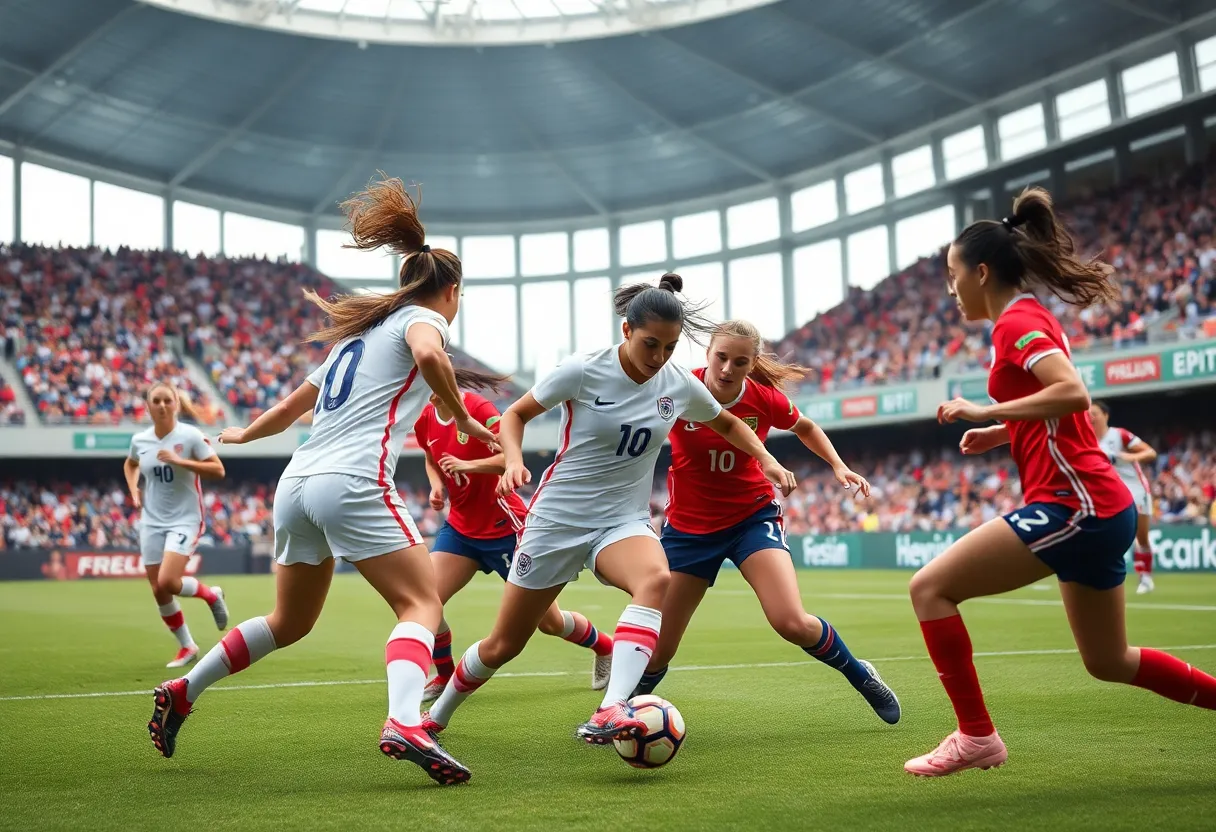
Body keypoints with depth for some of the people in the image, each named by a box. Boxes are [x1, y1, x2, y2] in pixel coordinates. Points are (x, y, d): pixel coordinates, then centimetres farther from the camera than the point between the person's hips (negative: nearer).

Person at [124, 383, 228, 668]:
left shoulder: (190, 435, -10)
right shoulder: (140, 440, 3)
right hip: (152, 522, 5)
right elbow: (130, 464, 26)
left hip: (185, 519, -5)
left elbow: (218, 470, -15)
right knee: (158, 591, 3)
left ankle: (211, 594, 10)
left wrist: (180, 461, -23)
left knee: (167, 582, -22)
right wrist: (134, 490, 8)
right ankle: (187, 647, 20)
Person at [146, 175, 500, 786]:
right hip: (354, 483, -8)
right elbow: (429, 355, -22)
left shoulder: (360, 330, 26)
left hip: (295, 484, 8)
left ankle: (182, 692, 27)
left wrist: (244, 434, 51)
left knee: (290, 622, 21)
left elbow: (291, 404, 34)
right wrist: (463, 420, -9)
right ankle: (403, 724, -32)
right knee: (422, 604, -9)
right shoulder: (422, 318, 5)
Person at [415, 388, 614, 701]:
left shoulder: (478, 408, -19)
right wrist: (437, 486, 1)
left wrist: (468, 465, -38)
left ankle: (605, 647, 33)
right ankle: (444, 677, 11)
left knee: (549, 622, 3)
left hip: (504, 528, -6)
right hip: (460, 527, 6)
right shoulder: (425, 420, 1)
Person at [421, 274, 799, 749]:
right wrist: (514, 460, -20)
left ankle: (609, 714, -42)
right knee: (502, 646, 6)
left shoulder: (681, 385, -3)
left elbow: (727, 425, 17)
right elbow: (515, 414, -2)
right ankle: (436, 716, 34)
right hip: (558, 518, -2)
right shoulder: (583, 372, -14)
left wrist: (765, 459, 1)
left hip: (625, 521, 2)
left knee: (656, 579, -35)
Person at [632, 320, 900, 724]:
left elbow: (806, 427, 10)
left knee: (793, 623, -19)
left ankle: (861, 677, 9)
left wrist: (838, 467, -2)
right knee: (657, 648, 1)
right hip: (688, 527, 0)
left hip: (753, 516, 0)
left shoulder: (766, 399, -12)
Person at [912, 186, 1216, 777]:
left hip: (1075, 505, -10)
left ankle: (975, 737, -4)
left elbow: (1073, 393, -26)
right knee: (1108, 661, 21)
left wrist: (984, 412, -20)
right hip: (1099, 506, 10)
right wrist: (1002, 434, 16)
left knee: (930, 588, -9)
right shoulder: (1032, 318, 18)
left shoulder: (1016, 320, -10)